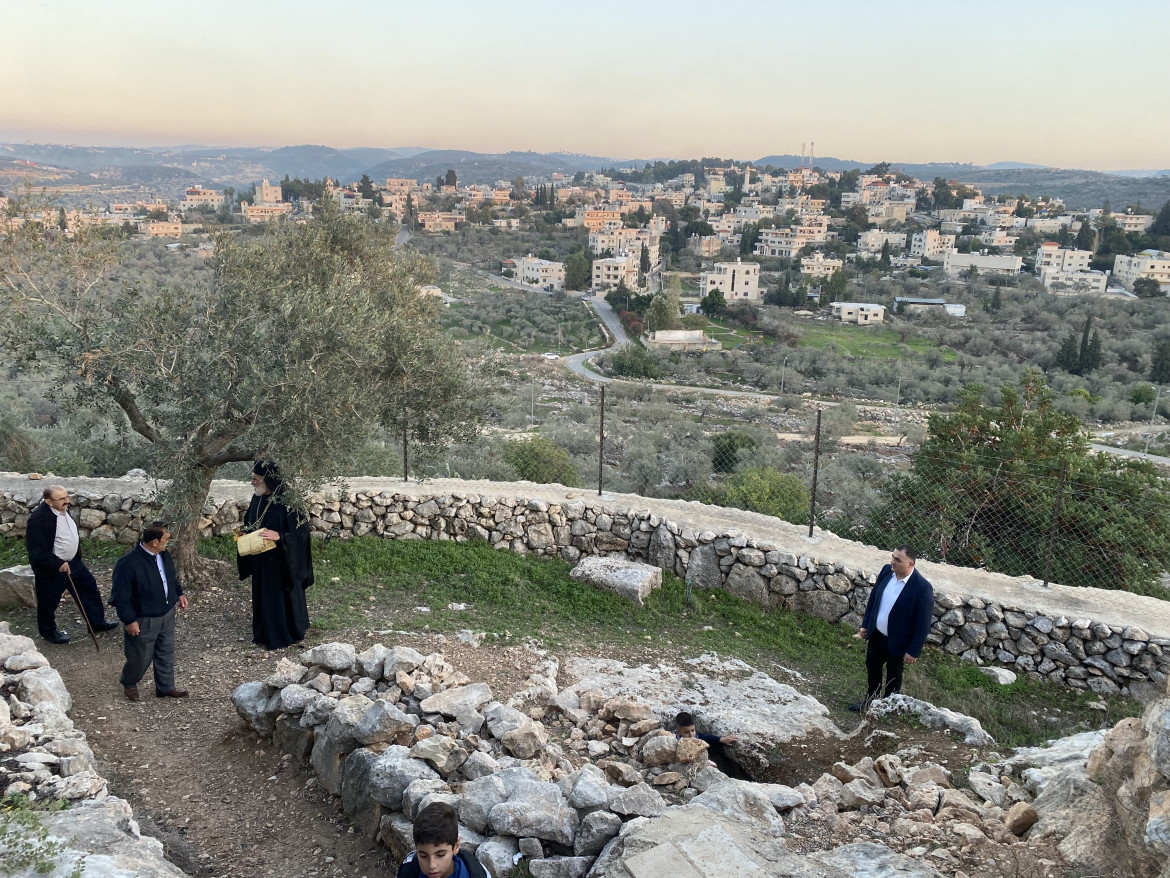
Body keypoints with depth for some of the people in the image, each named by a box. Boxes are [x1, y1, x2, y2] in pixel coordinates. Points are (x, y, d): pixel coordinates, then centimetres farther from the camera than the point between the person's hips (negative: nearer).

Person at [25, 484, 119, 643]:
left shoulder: (63, 509, -3)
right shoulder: (38, 519, -29)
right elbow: (37, 551, -27)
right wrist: (58, 564, -29)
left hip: (72, 561, 8)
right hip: (51, 569, -8)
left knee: (89, 587, 15)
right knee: (49, 602, 12)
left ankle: (97, 622, 31)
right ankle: (49, 632, 35)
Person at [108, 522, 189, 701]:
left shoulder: (164, 554, -4)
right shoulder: (128, 563, -28)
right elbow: (120, 596, -22)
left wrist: (179, 594, 11)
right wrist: (129, 620, -19)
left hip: (167, 614, 7)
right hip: (144, 621, -7)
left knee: (166, 652, 19)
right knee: (141, 656, 11)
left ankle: (166, 687, 37)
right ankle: (129, 683, 41)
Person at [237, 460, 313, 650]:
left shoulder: (287, 502, -21)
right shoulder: (257, 499, 1)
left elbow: (301, 531, -19)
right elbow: (249, 523, 18)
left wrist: (278, 536, -30)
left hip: (281, 562, -7)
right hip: (261, 561, 7)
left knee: (284, 596, 7)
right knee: (262, 596, 17)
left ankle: (286, 634, 23)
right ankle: (265, 633, 33)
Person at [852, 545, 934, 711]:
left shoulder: (922, 588, -28)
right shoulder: (886, 571, -11)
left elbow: (924, 623, -20)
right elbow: (873, 597, 5)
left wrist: (913, 651, -16)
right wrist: (865, 624, 9)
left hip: (897, 642, -5)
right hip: (876, 635, 6)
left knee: (893, 678, 19)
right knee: (872, 669, 25)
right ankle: (870, 700, 49)